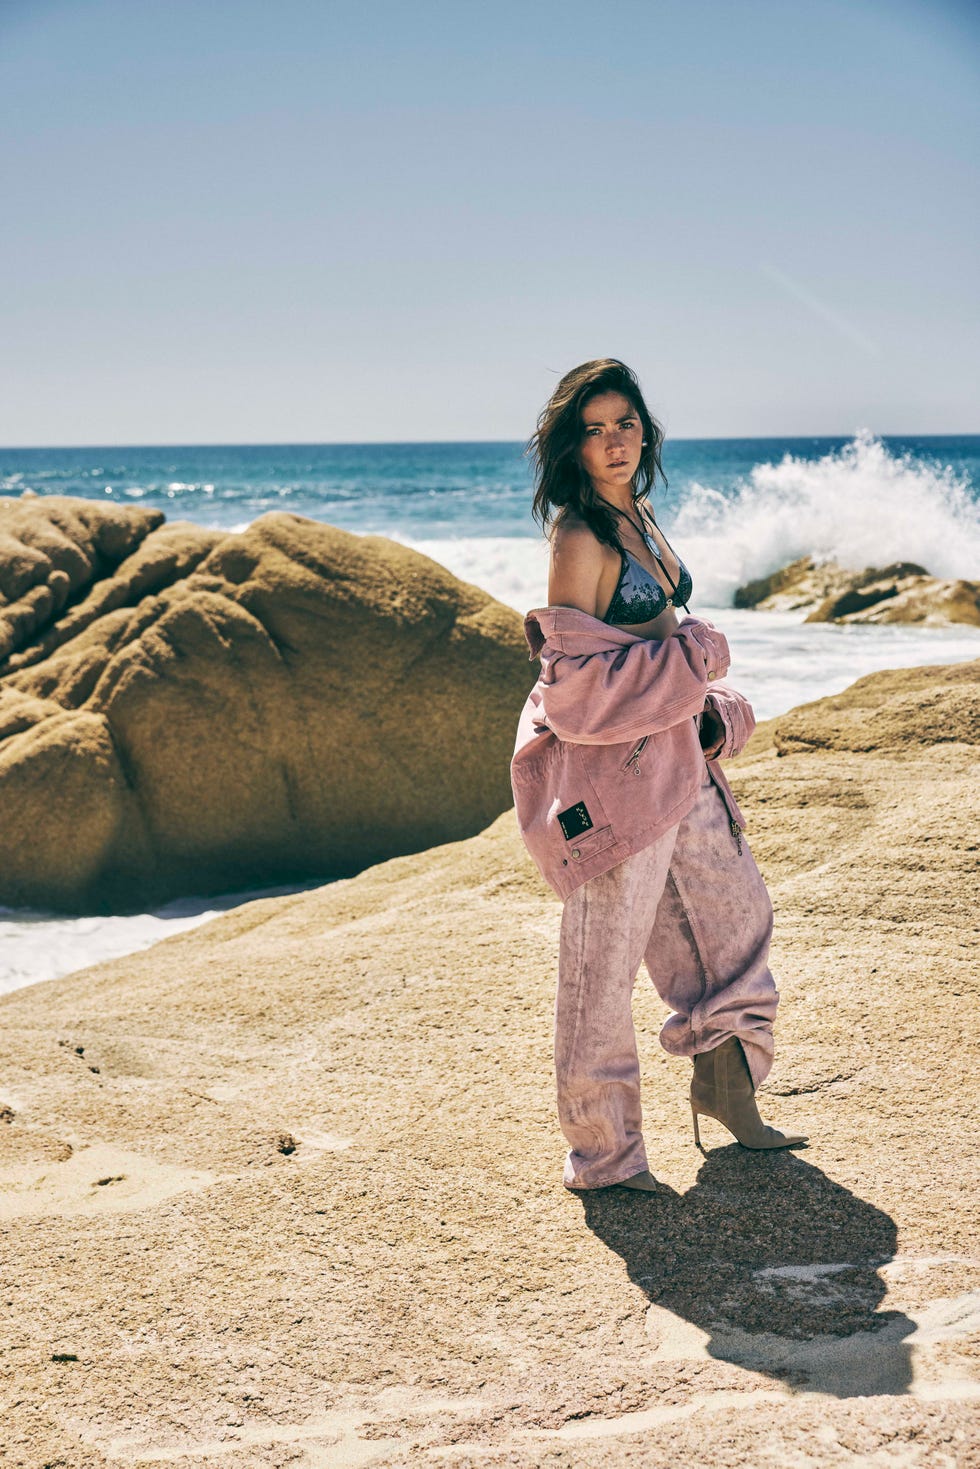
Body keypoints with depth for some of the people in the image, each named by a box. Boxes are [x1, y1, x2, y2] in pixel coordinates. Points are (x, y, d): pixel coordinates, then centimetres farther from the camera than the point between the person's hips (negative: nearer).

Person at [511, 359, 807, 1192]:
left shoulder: (638, 518, 10)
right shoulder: (579, 538, -17)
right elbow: (573, 677, -20)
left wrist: (711, 715, 9)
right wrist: (699, 654, -14)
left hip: (674, 759, 9)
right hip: (612, 770, -9)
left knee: (738, 911, 19)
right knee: (604, 964, 1)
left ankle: (725, 1090, 38)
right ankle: (601, 1154, 15)